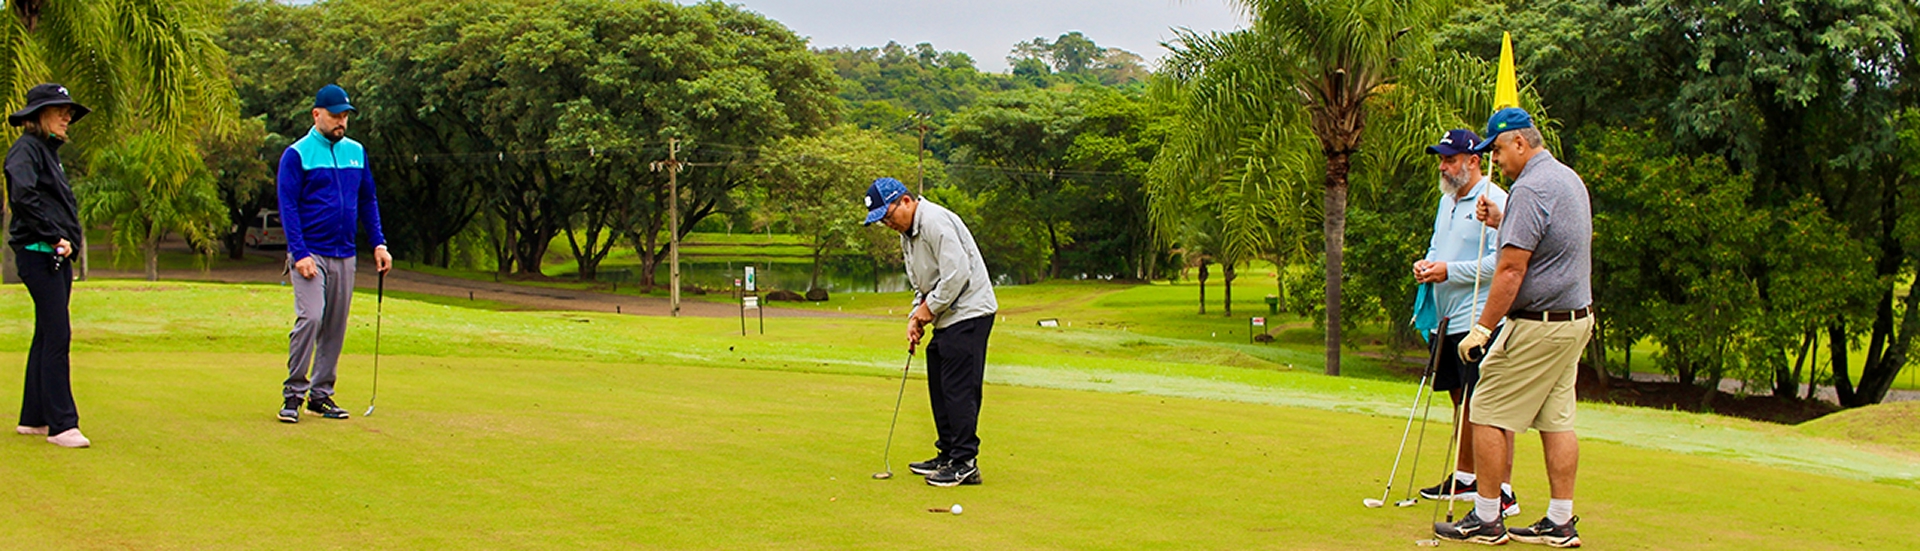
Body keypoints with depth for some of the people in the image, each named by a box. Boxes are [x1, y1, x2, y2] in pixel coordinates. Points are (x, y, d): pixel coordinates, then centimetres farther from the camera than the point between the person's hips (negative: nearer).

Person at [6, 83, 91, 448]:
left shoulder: (50, 151, 21)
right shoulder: (26, 149, -8)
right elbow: (23, 196, -24)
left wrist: (66, 240, 7)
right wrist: (54, 236, -20)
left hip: (58, 257, 9)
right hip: (39, 255, -9)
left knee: (47, 337, 12)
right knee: (57, 336, -12)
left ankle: (33, 419, 20)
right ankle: (61, 425, -13)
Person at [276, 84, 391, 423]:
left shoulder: (356, 152, 12)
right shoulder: (297, 154, -3)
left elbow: (367, 201, 18)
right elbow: (288, 207, -7)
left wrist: (378, 243, 9)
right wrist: (300, 253, -16)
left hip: (344, 255, 5)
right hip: (311, 254, -5)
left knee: (336, 327, 6)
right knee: (310, 318, -17)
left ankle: (321, 394, 15)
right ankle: (293, 393, -8)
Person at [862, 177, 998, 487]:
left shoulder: (935, 222, -18)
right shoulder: (907, 234, 14)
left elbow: (957, 273, -24)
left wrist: (929, 308, -13)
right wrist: (916, 317, 6)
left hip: (969, 313, -11)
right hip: (947, 318, 11)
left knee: (959, 387, -11)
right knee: (940, 387, 13)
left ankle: (965, 463, -9)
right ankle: (948, 454, 22)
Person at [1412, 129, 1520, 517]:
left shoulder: (1494, 201, -11)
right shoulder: (1447, 201, 18)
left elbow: (1501, 262, -19)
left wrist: (1449, 270, -17)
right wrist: (1426, 264, 6)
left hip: (1480, 321, -9)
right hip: (1450, 320, 9)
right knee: (1460, 399, 16)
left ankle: (1503, 492, -7)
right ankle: (1463, 478, 27)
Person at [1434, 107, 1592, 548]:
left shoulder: (1531, 188, -17)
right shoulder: (1569, 178, 14)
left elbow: (1511, 269, -21)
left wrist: (1482, 328, -18)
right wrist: (1501, 223, 13)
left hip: (1538, 325, -10)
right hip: (1576, 319, 10)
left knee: (1489, 415, -3)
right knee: (1557, 420, 10)